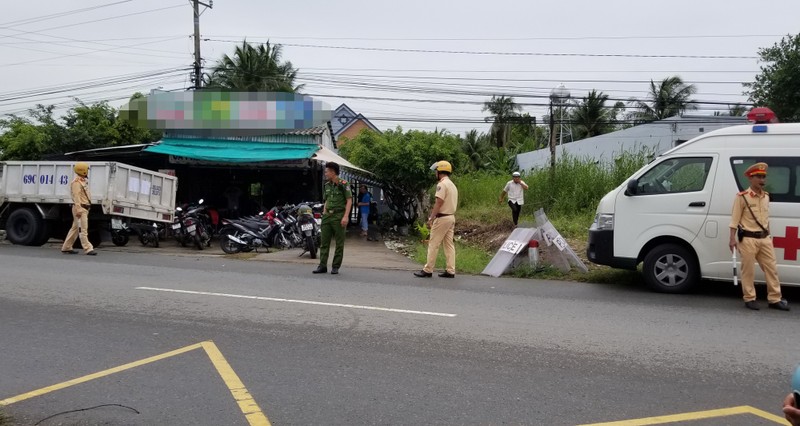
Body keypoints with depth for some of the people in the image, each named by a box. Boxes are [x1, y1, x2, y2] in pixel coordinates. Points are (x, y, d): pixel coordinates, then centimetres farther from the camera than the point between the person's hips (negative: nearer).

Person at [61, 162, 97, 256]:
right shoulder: (76, 182, -11)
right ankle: (88, 249, -12)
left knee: (75, 228, 14)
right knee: (83, 229, -10)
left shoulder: (83, 181, 20)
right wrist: (78, 210, -26)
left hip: (85, 208, 10)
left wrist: (87, 207, 20)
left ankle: (66, 247, 21)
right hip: (80, 208, -10)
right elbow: (76, 196, -20)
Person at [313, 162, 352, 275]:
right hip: (327, 216, 7)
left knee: (339, 243, 1)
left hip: (339, 216, -7)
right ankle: (322, 266, 9)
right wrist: (324, 212, 14)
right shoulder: (327, 185, 14)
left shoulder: (343, 184, -8)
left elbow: (349, 200, -12)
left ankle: (335, 266, 7)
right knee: (324, 242, 5)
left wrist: (346, 216, -19)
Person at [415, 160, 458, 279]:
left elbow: (439, 203, -20)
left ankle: (427, 270, -2)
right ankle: (450, 271, 7)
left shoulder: (442, 184, -13)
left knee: (433, 244, -4)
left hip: (442, 218, -9)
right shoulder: (452, 185, 16)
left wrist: (431, 218, -19)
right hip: (451, 217, 9)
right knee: (449, 244, 8)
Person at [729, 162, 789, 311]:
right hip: (748, 239, -6)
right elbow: (735, 219, -9)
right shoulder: (742, 197, -9)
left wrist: (768, 235, 20)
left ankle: (775, 299, 13)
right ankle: (749, 299, 11)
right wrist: (732, 239, -14)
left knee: (771, 269, 7)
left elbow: (766, 218, 20)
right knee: (748, 270, 1)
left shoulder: (766, 196, 11)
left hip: (765, 238, 6)